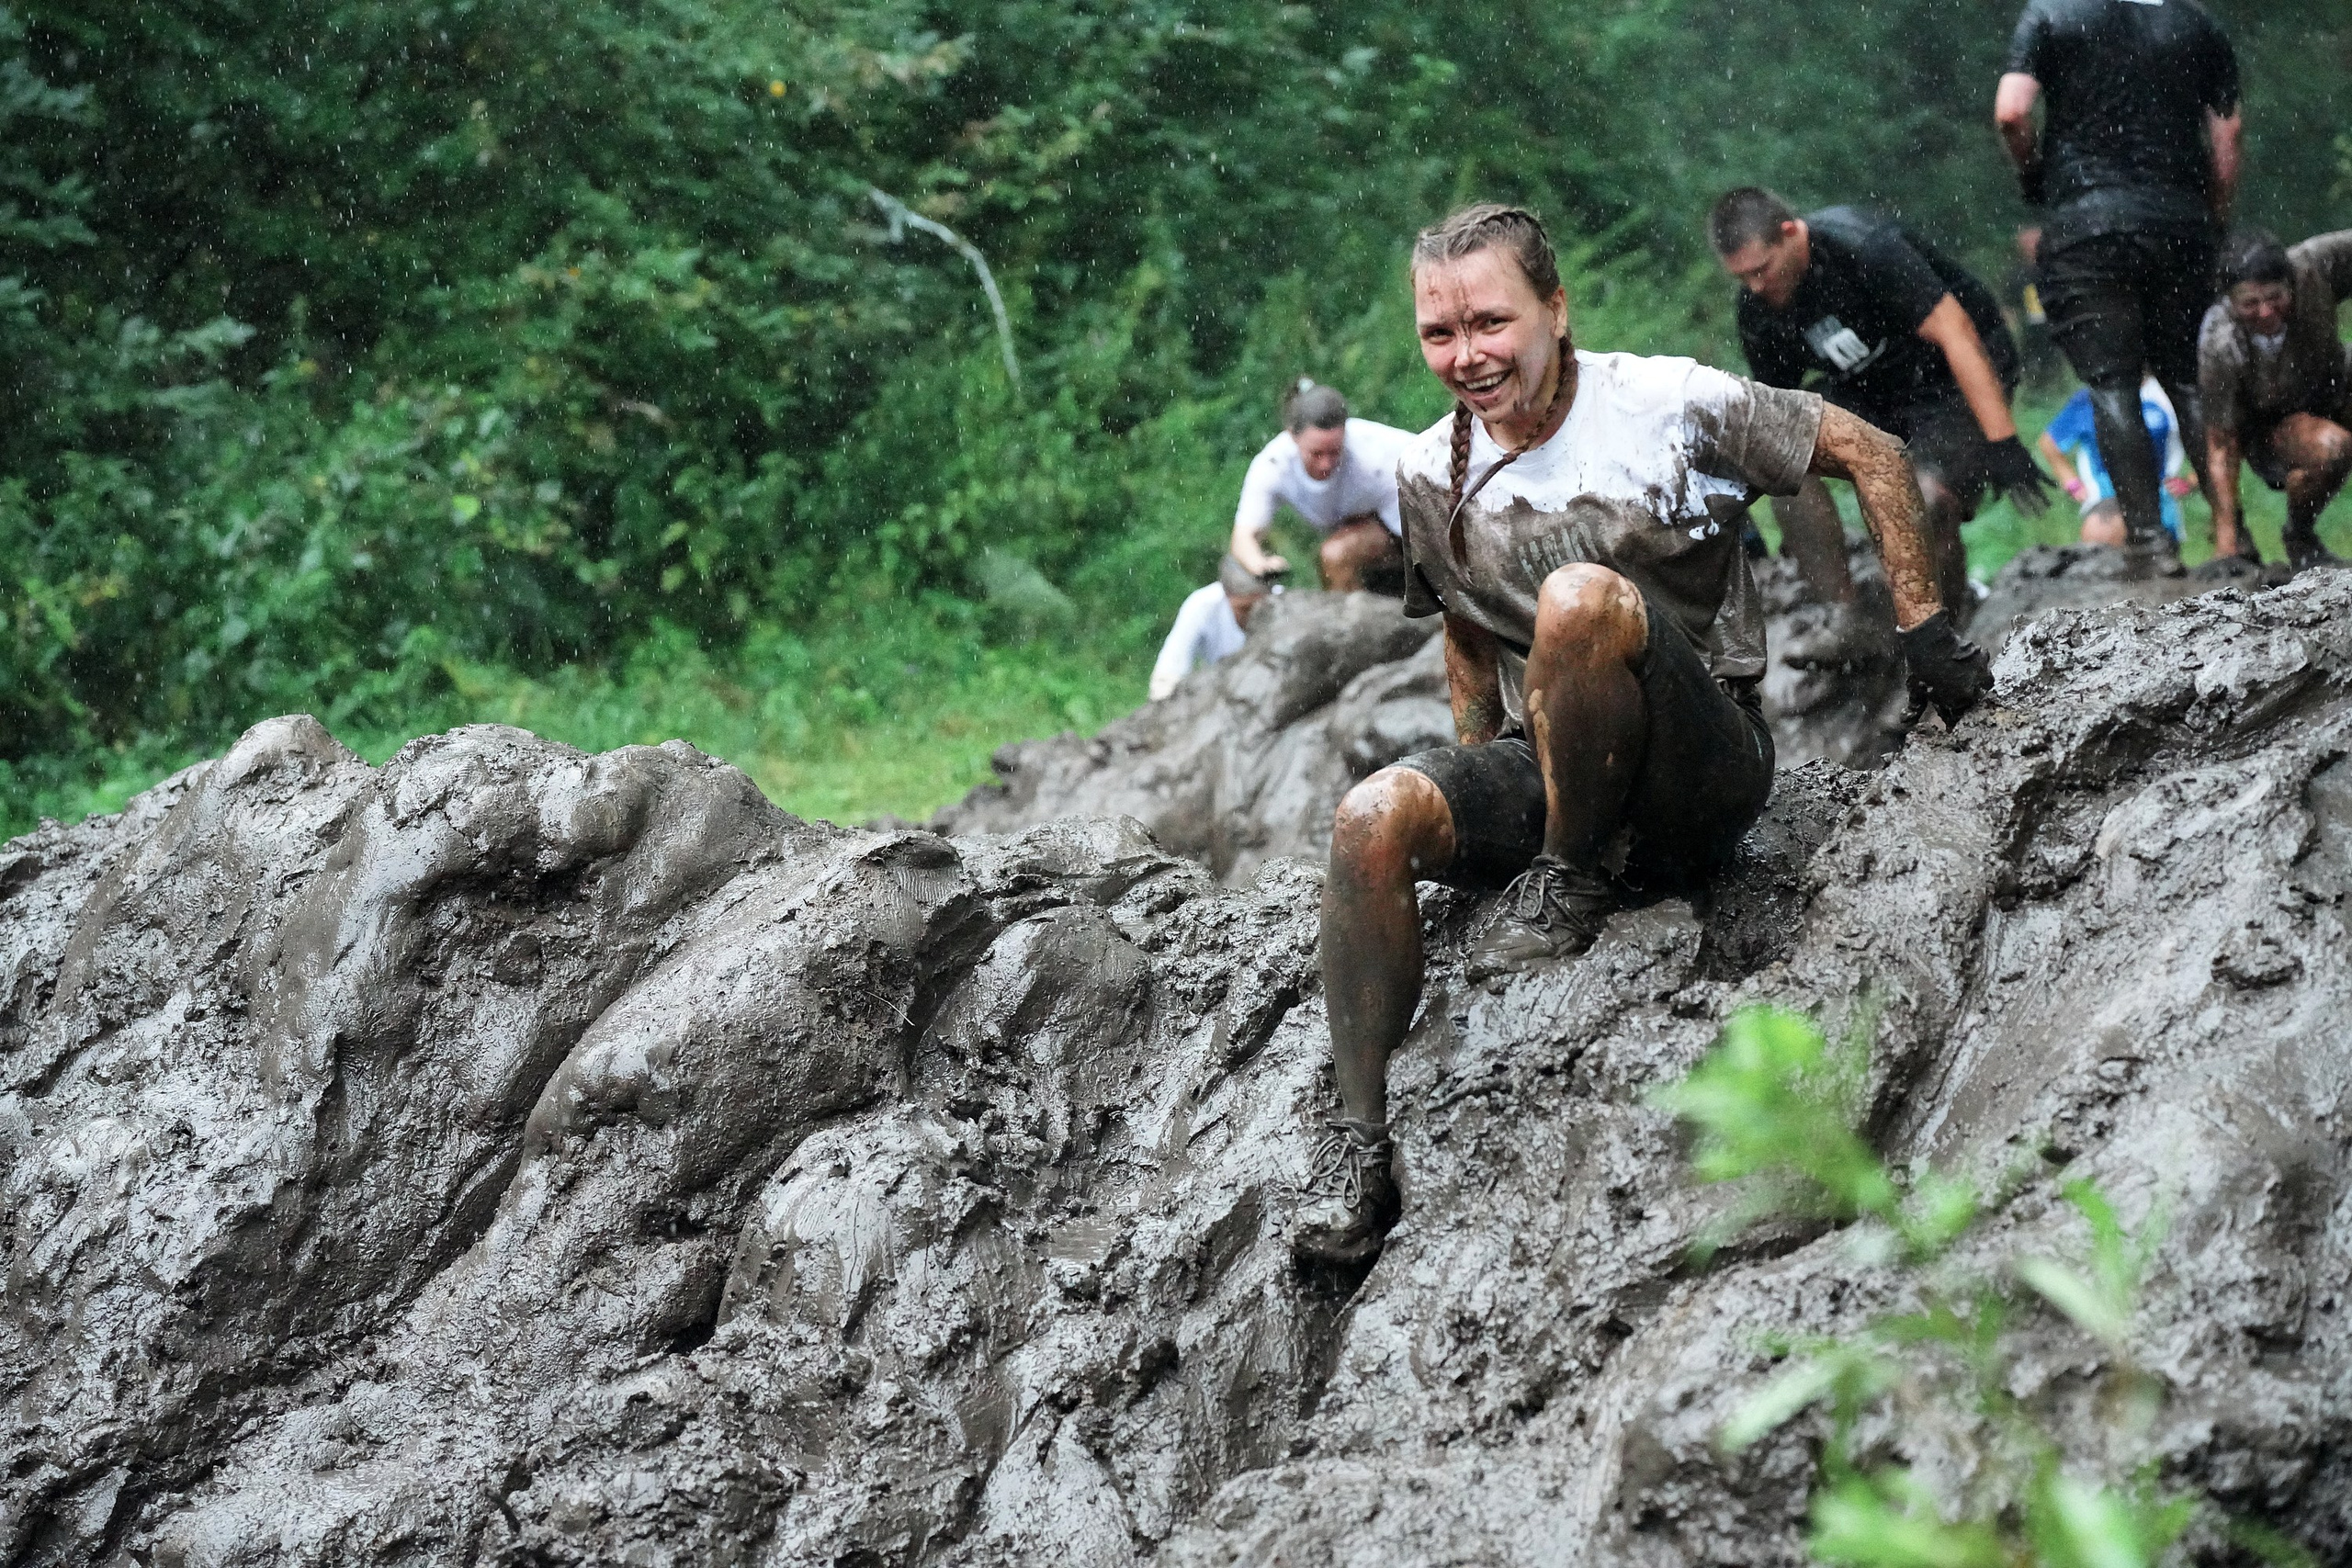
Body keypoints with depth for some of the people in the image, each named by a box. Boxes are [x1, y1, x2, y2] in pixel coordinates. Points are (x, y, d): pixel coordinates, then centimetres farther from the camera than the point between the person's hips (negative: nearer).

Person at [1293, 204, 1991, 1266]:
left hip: (1704, 774, -4)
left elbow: (1870, 455, 1)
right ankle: (1358, 1141, -23)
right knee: (1373, 817, -27)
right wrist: (1478, 789, 18)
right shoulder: (1430, 478, 6)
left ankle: (1575, 881, -15)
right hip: (1546, 774, 4)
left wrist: (1925, 632, -1)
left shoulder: (1667, 405, -7)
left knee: (1579, 596, -34)